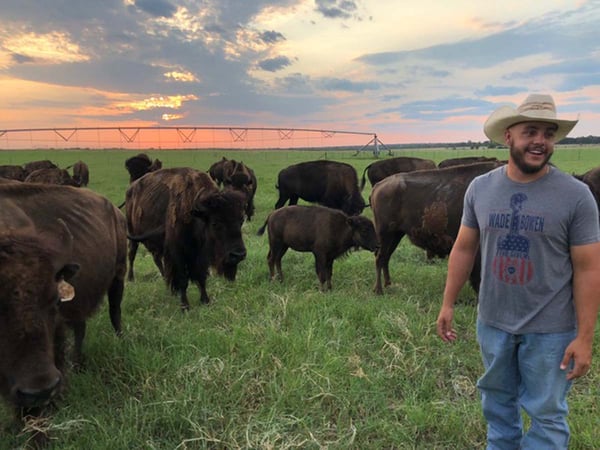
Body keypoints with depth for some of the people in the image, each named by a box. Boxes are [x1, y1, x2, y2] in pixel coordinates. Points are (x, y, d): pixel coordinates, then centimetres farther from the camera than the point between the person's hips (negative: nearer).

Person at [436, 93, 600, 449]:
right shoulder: (480, 188, -4)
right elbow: (464, 249, 4)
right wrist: (448, 304, 4)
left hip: (550, 330, -3)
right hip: (492, 323, 3)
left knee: (546, 413, 13)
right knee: (497, 401, 22)